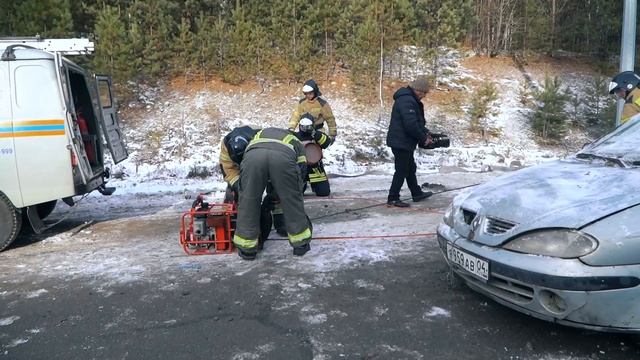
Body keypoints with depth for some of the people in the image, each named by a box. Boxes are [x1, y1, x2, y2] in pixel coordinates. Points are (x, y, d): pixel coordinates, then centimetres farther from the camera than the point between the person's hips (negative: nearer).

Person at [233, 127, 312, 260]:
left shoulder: (259, 134, 47)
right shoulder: (296, 142, 42)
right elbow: (301, 171, 35)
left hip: (253, 156, 1)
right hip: (283, 157, -1)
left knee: (248, 201, 15)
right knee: (292, 201, 16)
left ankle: (247, 248, 24)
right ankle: (301, 244, 28)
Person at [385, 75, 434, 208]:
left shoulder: (410, 99, 14)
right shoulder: (407, 101, -22)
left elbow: (418, 121, 20)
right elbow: (411, 125, -28)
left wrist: (425, 133, 6)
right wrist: (423, 138, -17)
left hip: (404, 142, 11)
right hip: (401, 142, -11)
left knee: (410, 168, 20)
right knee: (402, 171, -3)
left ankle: (417, 193, 34)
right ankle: (393, 198, 6)